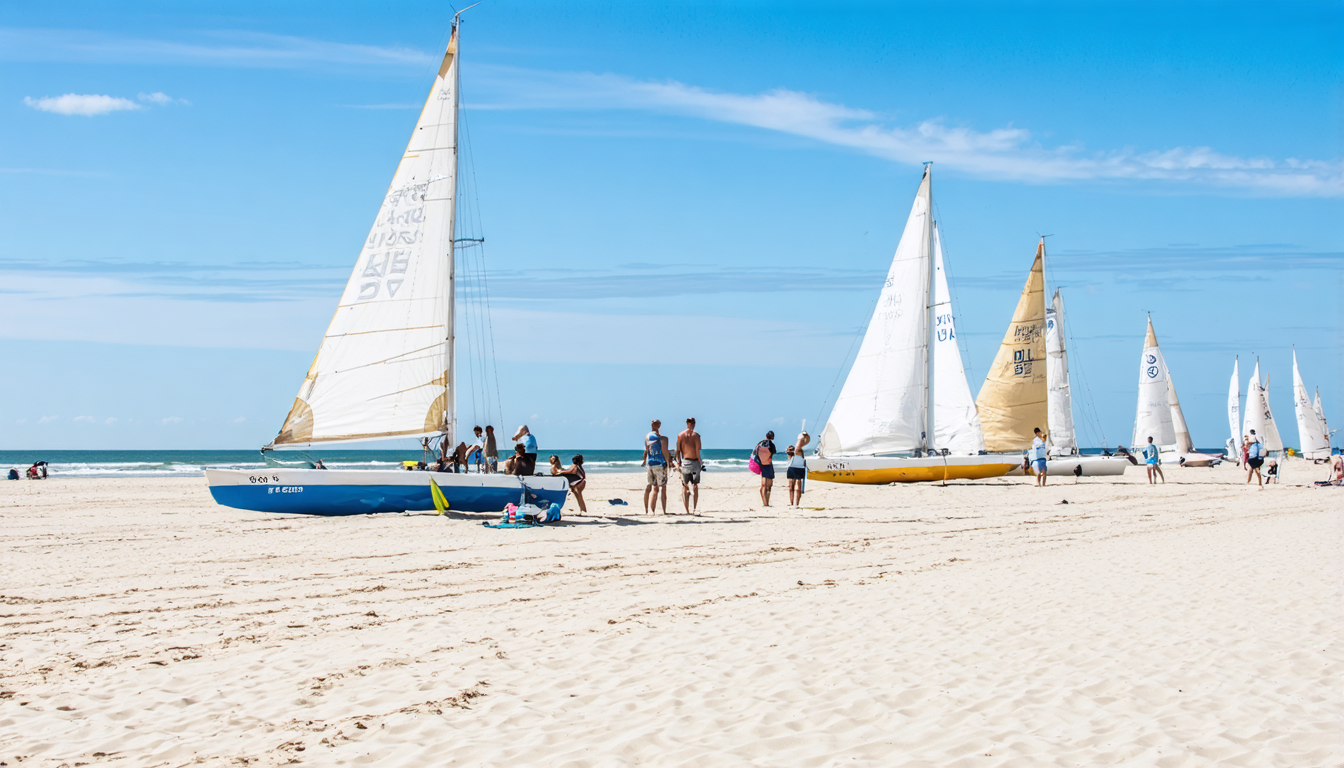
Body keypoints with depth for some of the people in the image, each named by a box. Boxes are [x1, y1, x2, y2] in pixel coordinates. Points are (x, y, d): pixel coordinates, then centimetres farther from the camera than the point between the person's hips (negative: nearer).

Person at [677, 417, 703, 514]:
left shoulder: (680, 435, 2)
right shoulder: (696, 435, -7)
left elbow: (678, 451, 3)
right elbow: (697, 451, -11)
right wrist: (700, 462, -1)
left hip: (684, 462, 2)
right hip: (694, 462, -2)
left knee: (685, 487, 8)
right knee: (695, 486, 5)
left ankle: (687, 510, 6)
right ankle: (695, 509, -1)